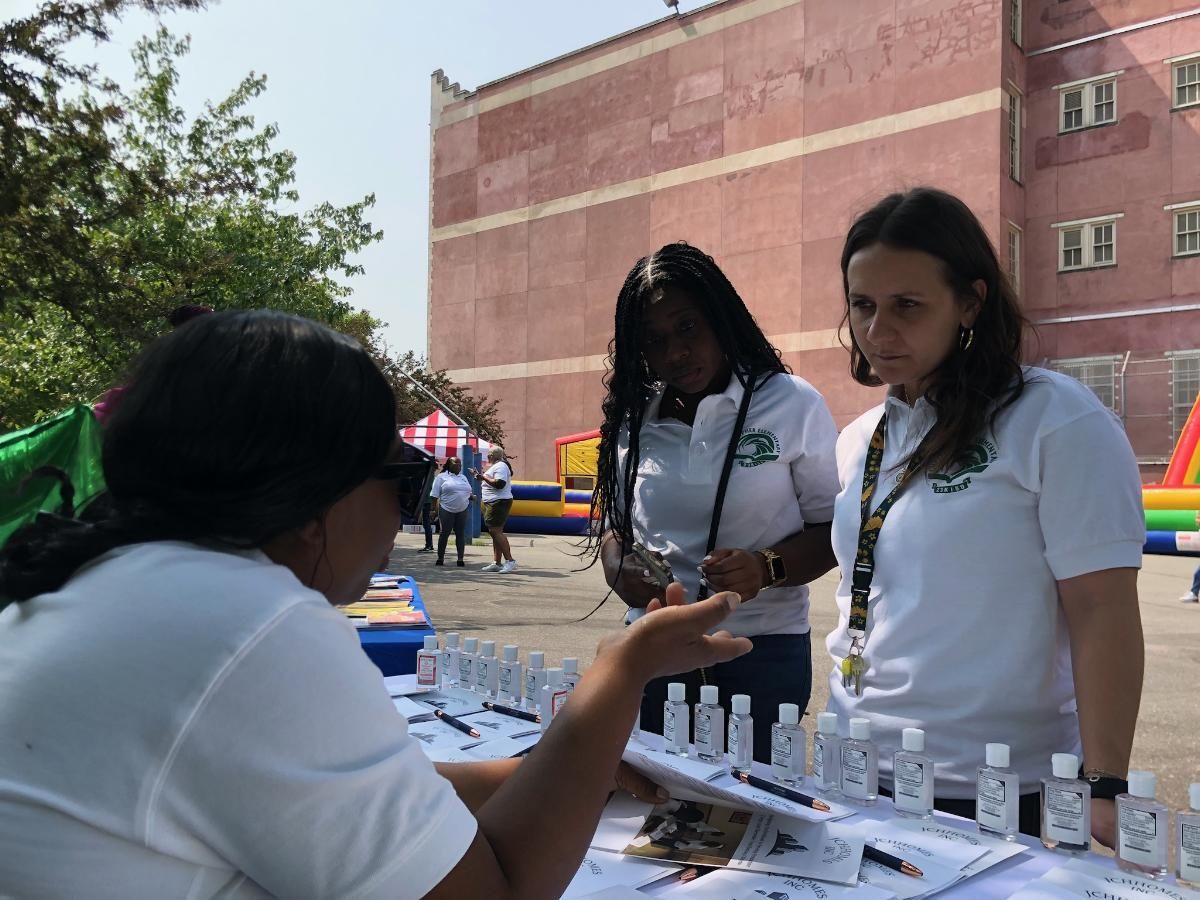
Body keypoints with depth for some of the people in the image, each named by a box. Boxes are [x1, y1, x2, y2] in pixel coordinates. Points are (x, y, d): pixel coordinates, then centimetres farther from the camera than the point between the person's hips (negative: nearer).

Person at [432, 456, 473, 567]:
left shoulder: (463, 477, 17)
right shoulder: (442, 477, 0)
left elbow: (469, 492, 20)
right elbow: (435, 495, -3)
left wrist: (472, 496, -2)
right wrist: (434, 508, -10)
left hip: (462, 511, 5)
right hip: (446, 510, -4)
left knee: (461, 534, 3)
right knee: (444, 533, -1)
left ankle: (460, 559, 6)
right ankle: (440, 558, 9)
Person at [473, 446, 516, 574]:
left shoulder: (500, 466, -13)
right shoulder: (496, 466, 20)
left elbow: (499, 483, -26)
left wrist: (484, 477, -18)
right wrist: (482, 476, 24)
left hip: (499, 503, -11)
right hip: (493, 503, 11)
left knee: (495, 531, -15)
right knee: (495, 532, 10)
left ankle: (510, 561, -16)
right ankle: (497, 563, 12)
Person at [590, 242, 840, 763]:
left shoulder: (791, 405, -6)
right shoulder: (631, 420, 6)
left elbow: (833, 528, -3)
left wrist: (767, 568, -21)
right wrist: (616, 566, -7)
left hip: (763, 647, -3)